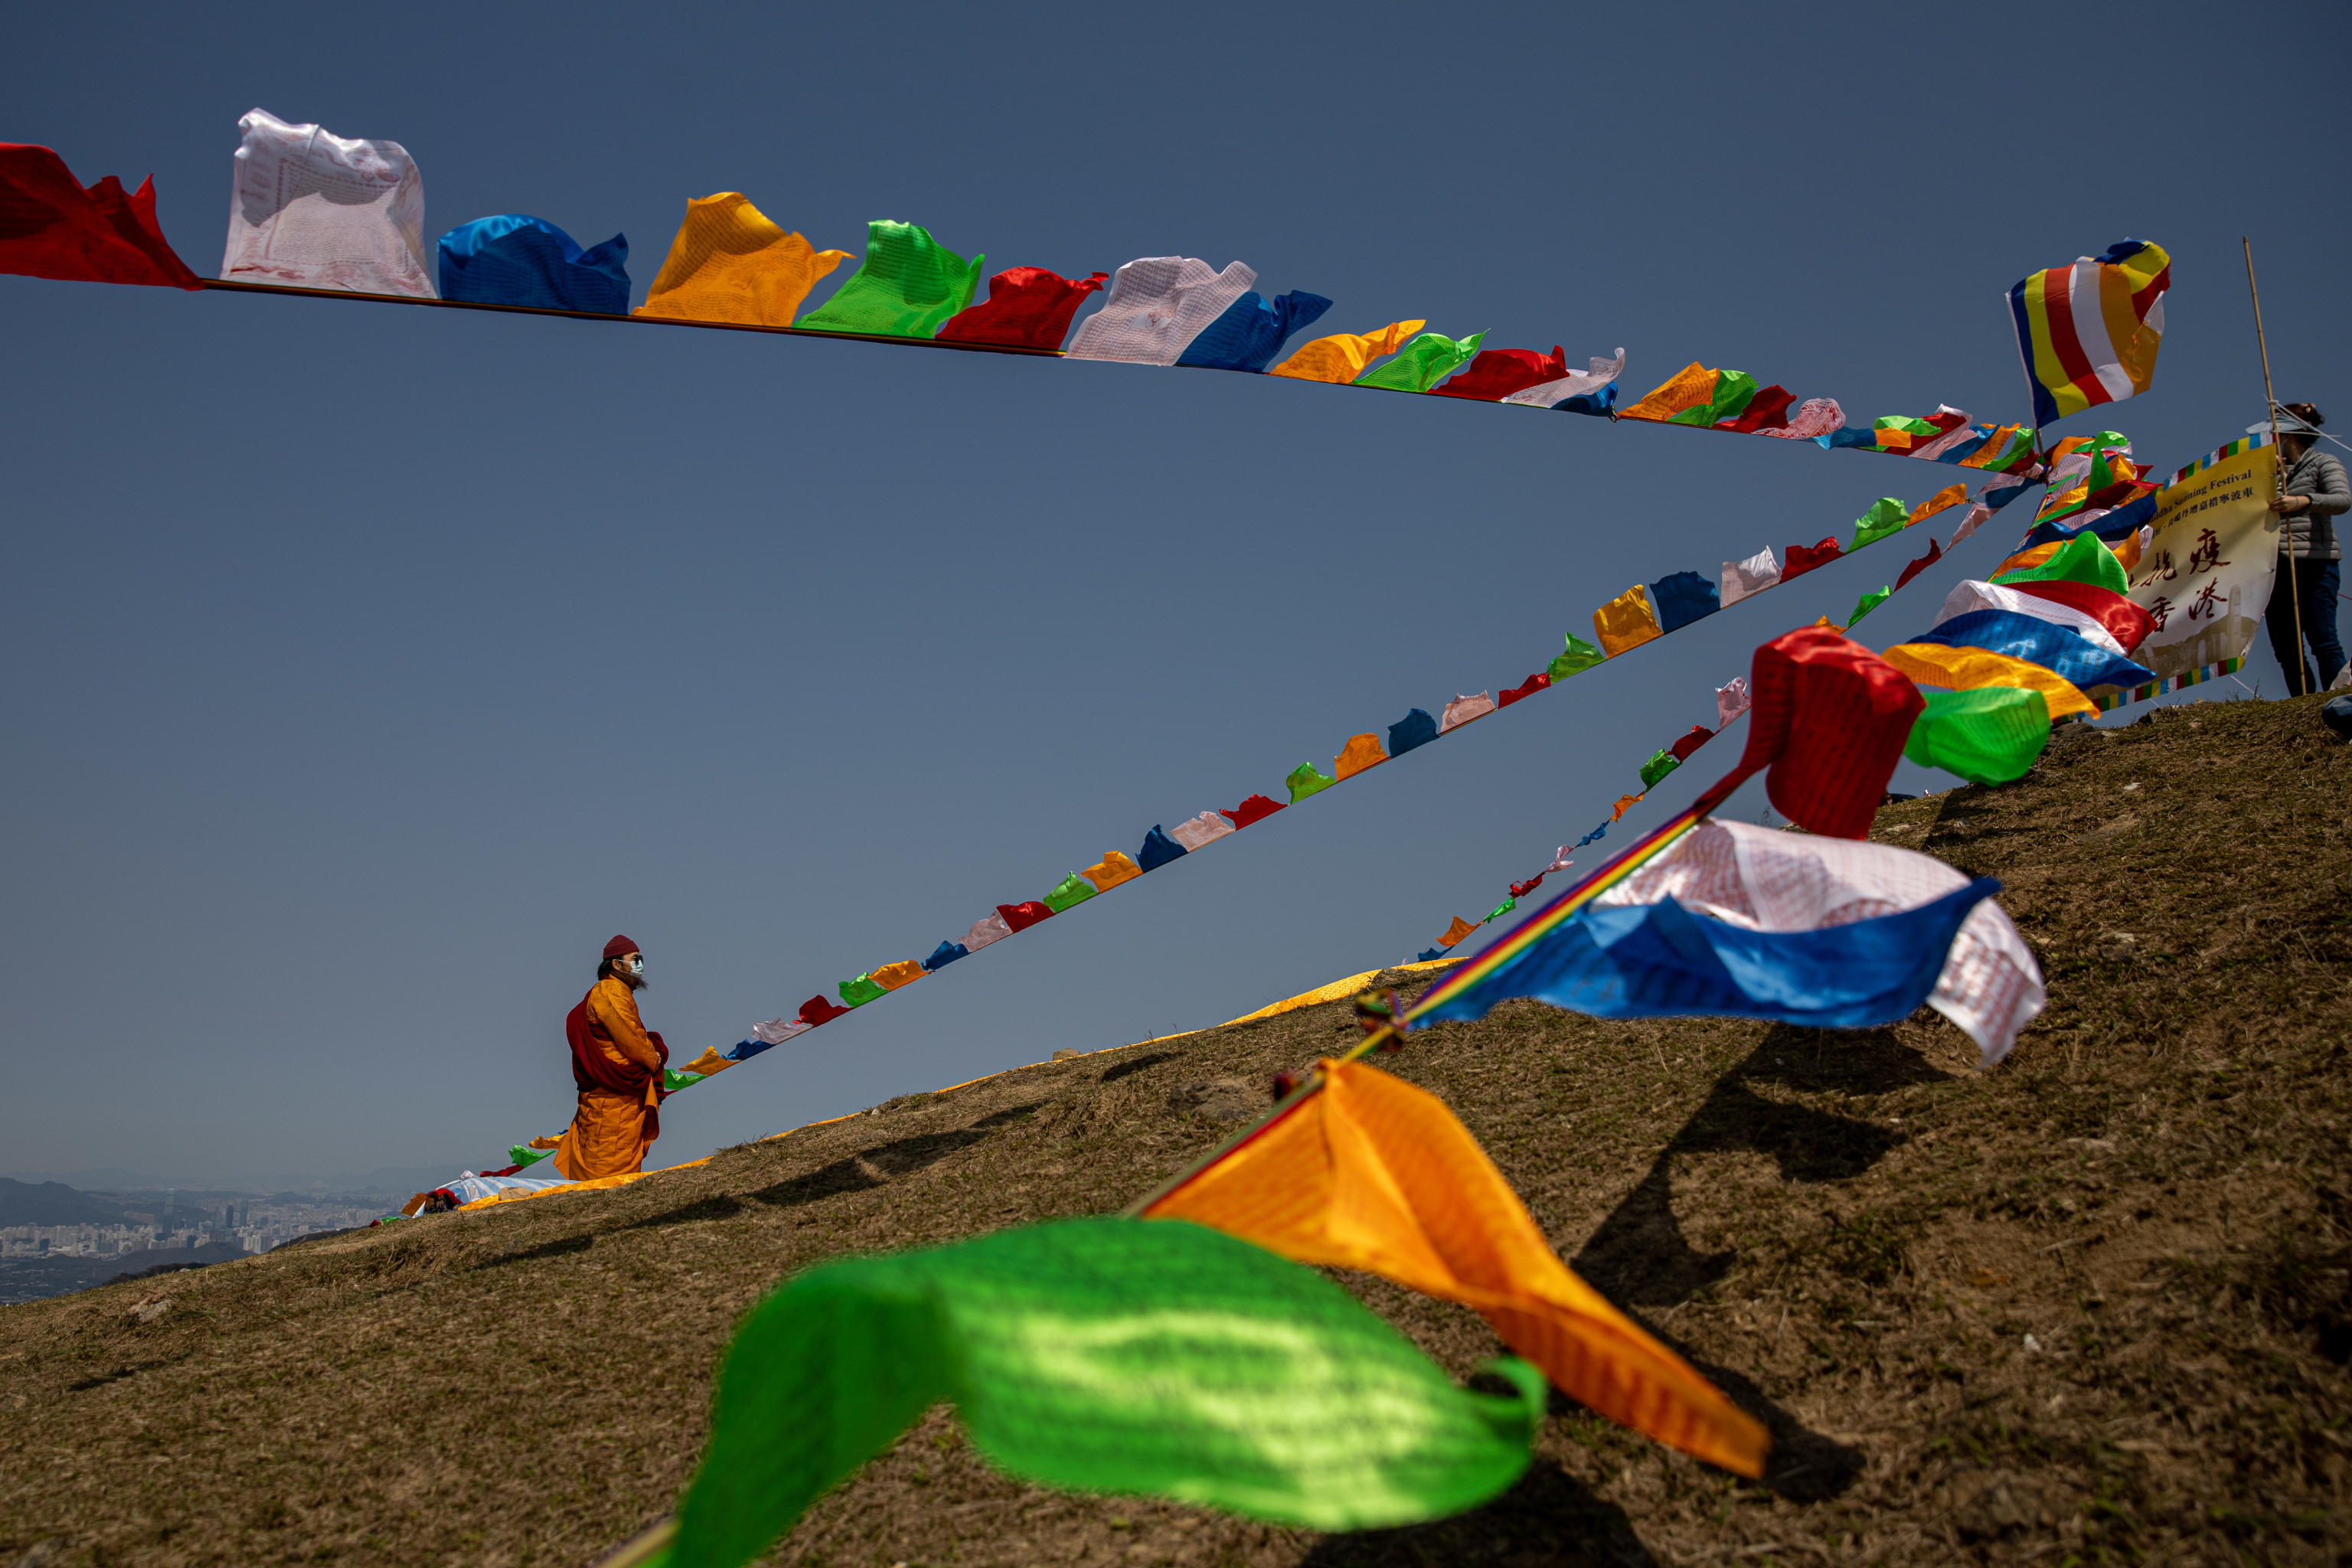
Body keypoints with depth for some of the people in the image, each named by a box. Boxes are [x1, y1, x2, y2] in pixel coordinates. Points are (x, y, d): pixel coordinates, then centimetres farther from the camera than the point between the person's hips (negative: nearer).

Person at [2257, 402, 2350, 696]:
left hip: (2314, 564, -7)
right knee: (2285, 647, 4)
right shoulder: (2275, 469, 19)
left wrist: (2304, 501, -31)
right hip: (2277, 566, 7)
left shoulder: (2323, 462, 1)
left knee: (2322, 640, -12)